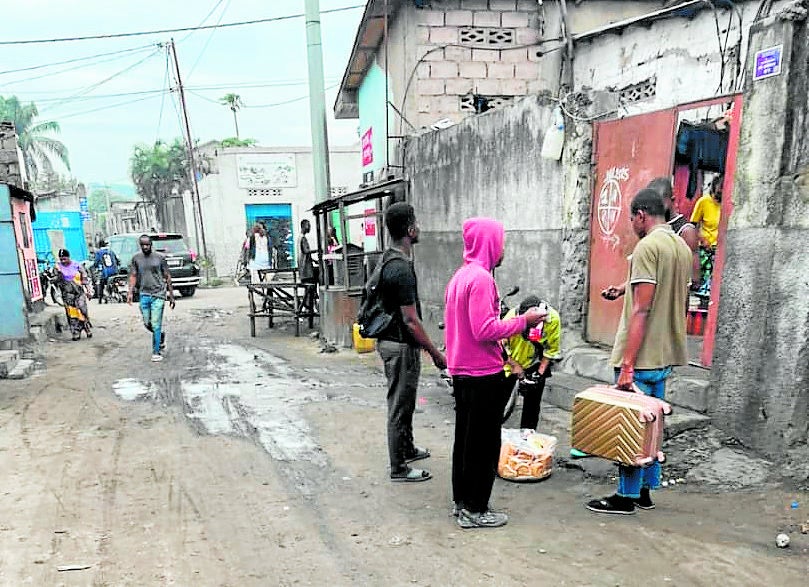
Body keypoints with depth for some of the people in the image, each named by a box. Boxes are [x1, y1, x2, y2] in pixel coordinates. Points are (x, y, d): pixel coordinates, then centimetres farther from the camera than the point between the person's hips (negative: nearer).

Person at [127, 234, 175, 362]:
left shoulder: (159, 258, 0)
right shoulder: (136, 258, 8)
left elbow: (167, 277, 3)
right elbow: (133, 276, 8)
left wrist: (171, 295, 2)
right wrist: (130, 292, -6)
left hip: (158, 294, -3)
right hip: (144, 294, 3)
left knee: (155, 324, -6)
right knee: (147, 324, 8)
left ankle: (156, 352, 1)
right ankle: (161, 334, 38)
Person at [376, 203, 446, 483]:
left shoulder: (388, 260, 7)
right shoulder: (401, 268, -25)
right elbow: (411, 320, -25)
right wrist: (435, 353, -16)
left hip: (391, 340, 10)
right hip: (401, 346, -10)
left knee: (404, 401, 24)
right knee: (400, 406, 3)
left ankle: (408, 448, 42)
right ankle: (399, 468, 17)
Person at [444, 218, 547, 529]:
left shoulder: (460, 276, 11)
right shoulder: (481, 278, -19)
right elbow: (485, 330, -24)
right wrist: (523, 320, -15)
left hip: (462, 371, 10)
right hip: (483, 374, -10)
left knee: (465, 438, 17)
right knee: (483, 444, 2)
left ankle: (461, 500, 29)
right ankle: (474, 510, 13)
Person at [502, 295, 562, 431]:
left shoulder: (553, 318, -23)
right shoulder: (511, 317, -28)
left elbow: (551, 349, -10)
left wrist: (540, 372, -13)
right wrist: (517, 368, -19)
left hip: (535, 365, 1)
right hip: (510, 364, -1)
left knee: (532, 404, 5)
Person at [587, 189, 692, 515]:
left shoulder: (647, 246, -16)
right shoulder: (683, 247, 13)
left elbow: (641, 310, -21)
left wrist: (628, 365, -21)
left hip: (642, 355, -9)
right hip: (666, 354, 9)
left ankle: (626, 497, 12)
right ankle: (646, 491, 27)